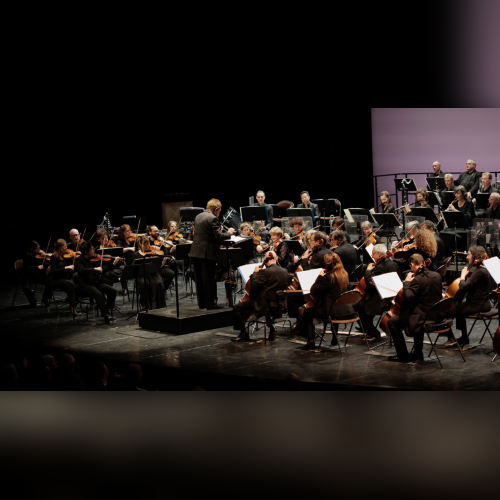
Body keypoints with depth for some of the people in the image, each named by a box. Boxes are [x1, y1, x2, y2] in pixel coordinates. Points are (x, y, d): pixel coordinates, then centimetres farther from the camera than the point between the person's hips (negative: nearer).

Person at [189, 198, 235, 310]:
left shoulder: (198, 216, 13)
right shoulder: (213, 219, -14)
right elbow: (218, 236, -19)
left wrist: (218, 229, 22)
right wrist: (229, 233, -1)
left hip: (196, 252, 8)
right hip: (207, 253, -8)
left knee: (199, 279, 12)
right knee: (209, 279, -1)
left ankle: (201, 303, 19)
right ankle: (211, 303, 4)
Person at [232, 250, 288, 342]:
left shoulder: (265, 272, -18)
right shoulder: (284, 271, 3)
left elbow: (254, 286, -18)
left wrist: (255, 273, -4)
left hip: (264, 303, -8)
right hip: (278, 303, 8)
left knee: (236, 307, -2)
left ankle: (243, 334, 3)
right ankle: (271, 329, 36)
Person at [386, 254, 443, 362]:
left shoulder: (417, 280, -21)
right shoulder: (437, 276, 5)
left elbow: (407, 298, -23)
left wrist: (406, 282, -10)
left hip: (423, 318, -9)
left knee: (392, 322, 4)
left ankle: (403, 355, 9)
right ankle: (417, 353, 38)